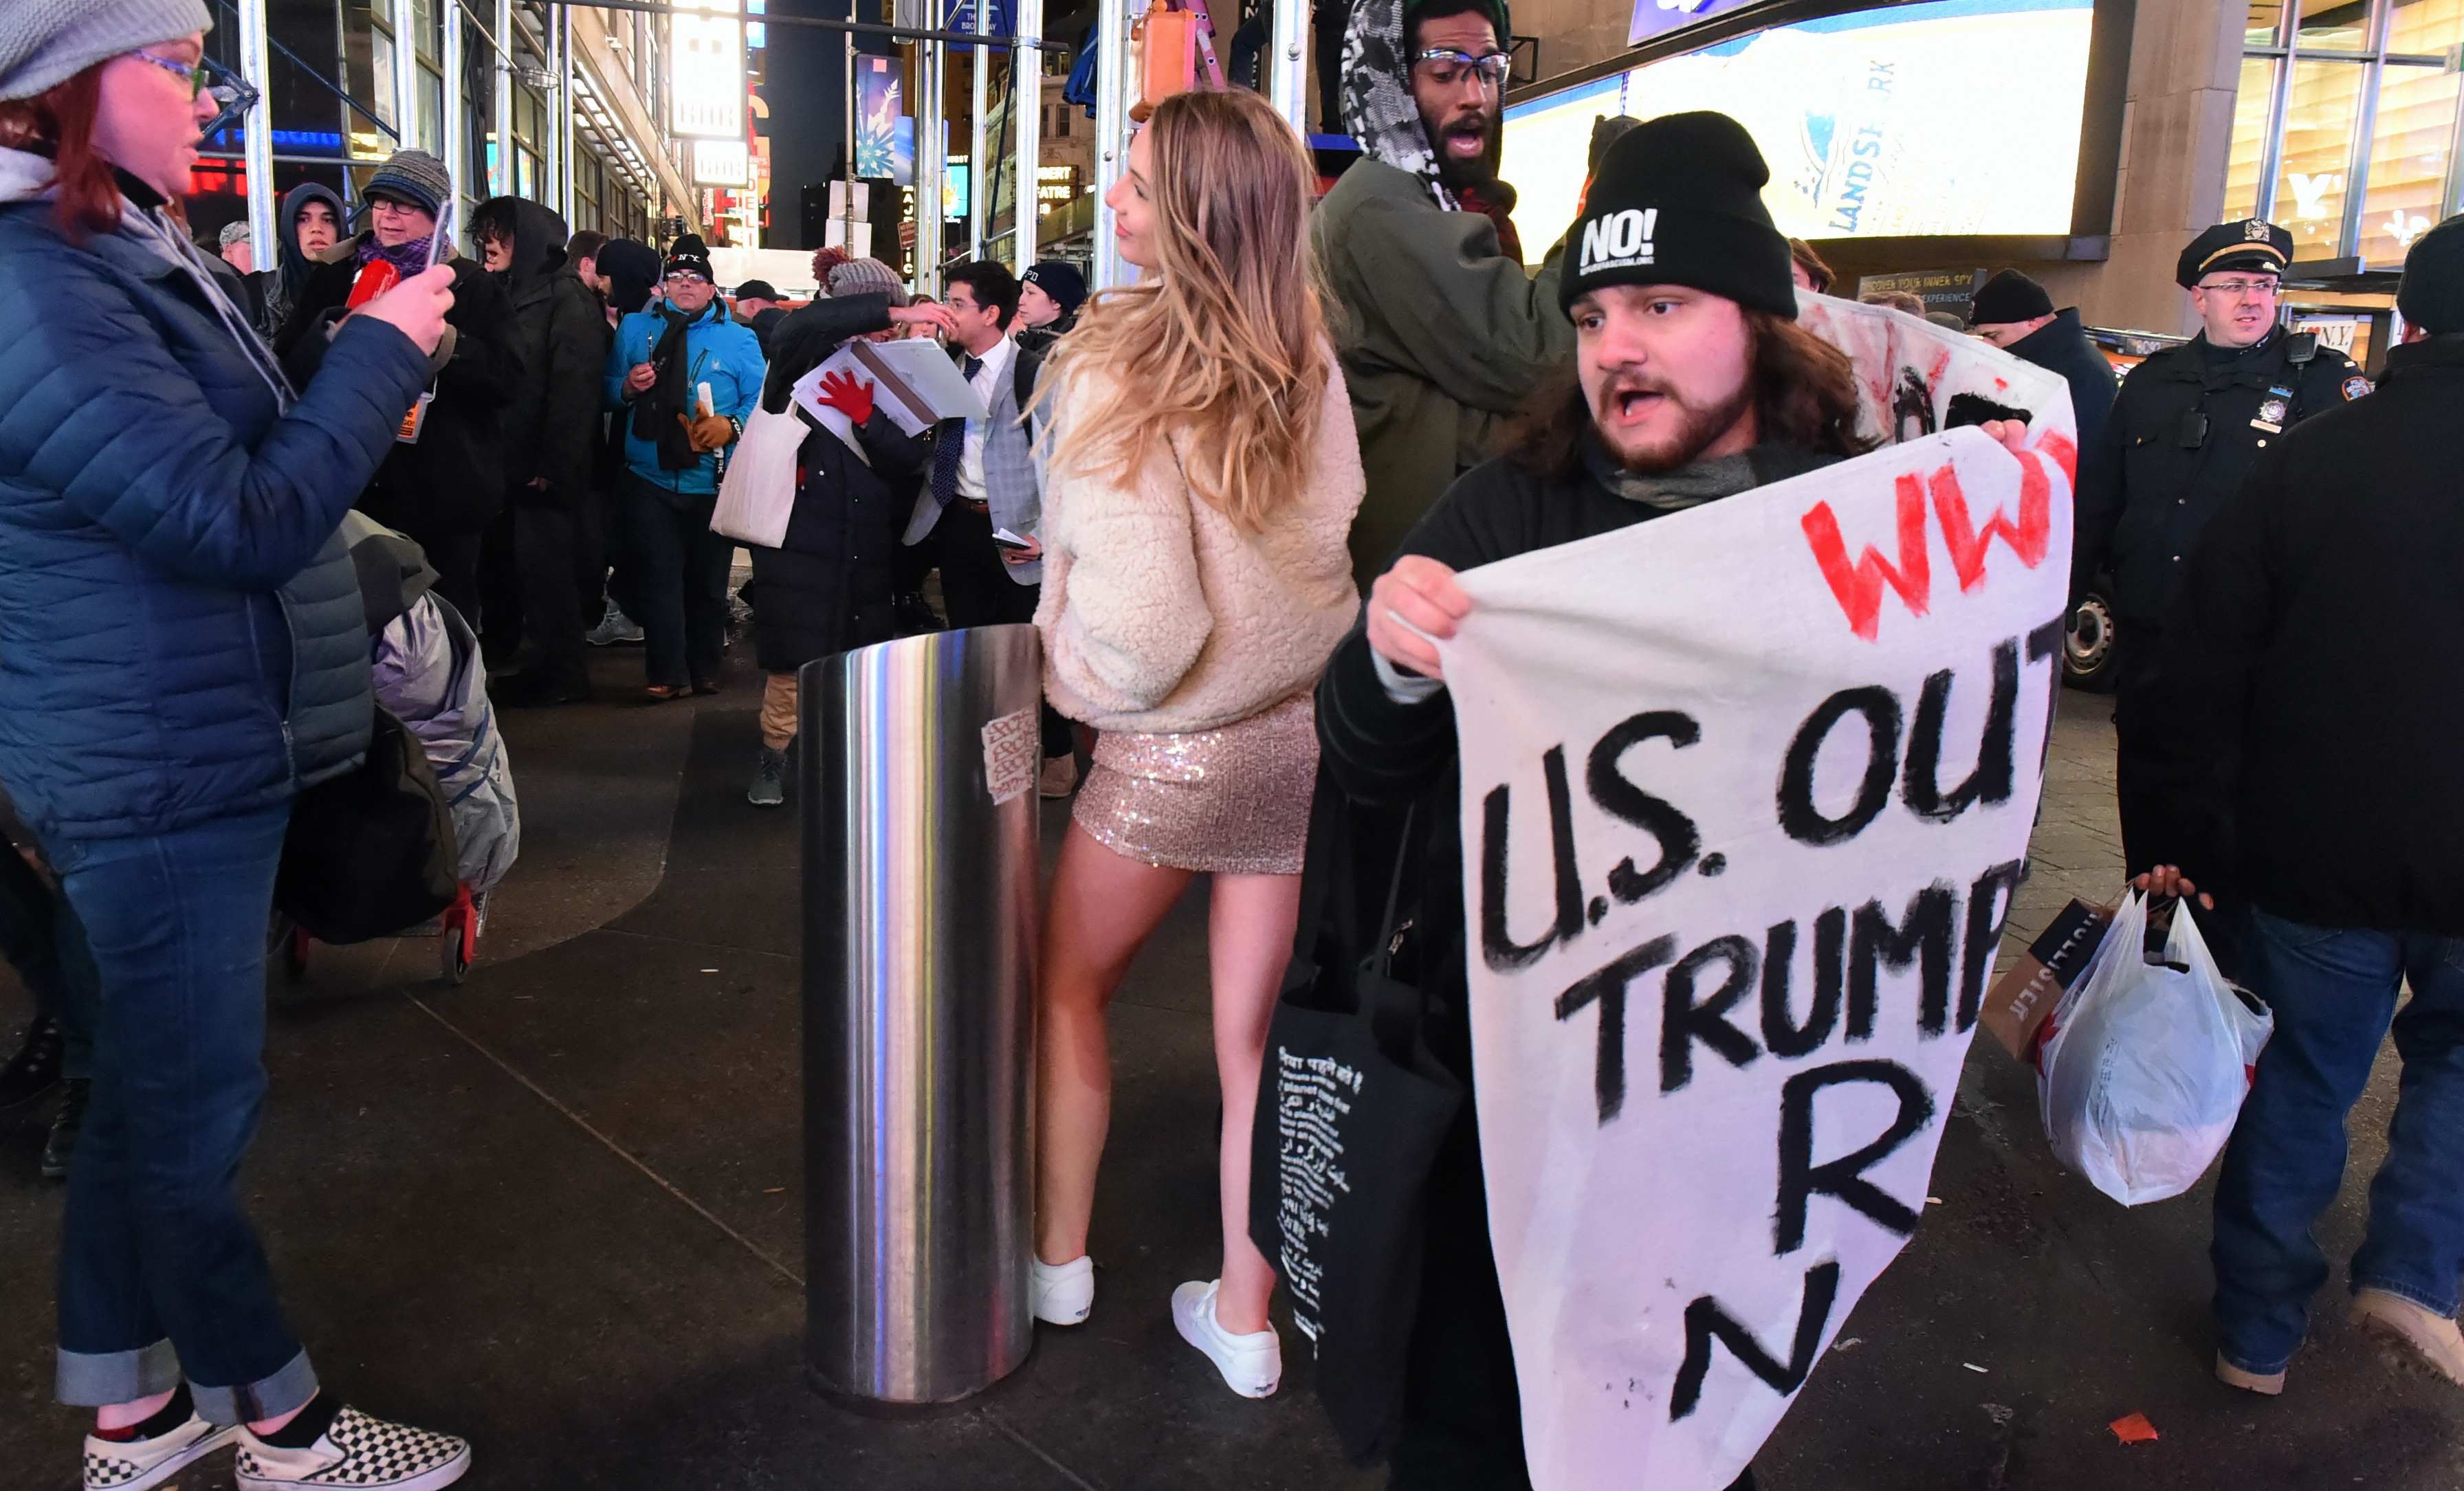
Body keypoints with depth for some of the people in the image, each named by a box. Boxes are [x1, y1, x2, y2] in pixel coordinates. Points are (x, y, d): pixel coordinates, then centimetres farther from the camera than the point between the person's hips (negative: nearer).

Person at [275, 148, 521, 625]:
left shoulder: (471, 283, 4)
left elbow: (506, 375, -8)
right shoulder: (334, 274, 10)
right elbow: (289, 362, 5)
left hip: (444, 495, -1)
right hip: (354, 489, 2)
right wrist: (330, 336, -16)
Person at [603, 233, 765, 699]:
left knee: (708, 579, 8)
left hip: (713, 482, -1)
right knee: (658, 577, -4)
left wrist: (732, 425, -17)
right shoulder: (634, 328, 11)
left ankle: (706, 669, 21)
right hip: (649, 480, 1)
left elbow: (760, 399, 0)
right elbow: (608, 391, 12)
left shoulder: (738, 338, 6)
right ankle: (668, 674, 2)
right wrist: (628, 386, -10)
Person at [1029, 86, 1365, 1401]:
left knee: (1065, 987, 21)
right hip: (1308, 728, 5)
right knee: (1254, 1042, 13)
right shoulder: (1312, 363, -3)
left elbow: (1142, 633, -23)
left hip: (1176, 747, -4)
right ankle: (1244, 1319, 26)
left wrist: (1059, 662, -4)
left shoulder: (1124, 373, -19)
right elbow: (1329, 539, 7)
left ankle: (1056, 1258, 34)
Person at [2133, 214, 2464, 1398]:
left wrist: (2180, 835, 2)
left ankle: (2257, 1334, 25)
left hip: (2318, 856, 1)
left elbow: (2201, 670, -5)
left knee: (2301, 1082, 15)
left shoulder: (2311, 456, -4)